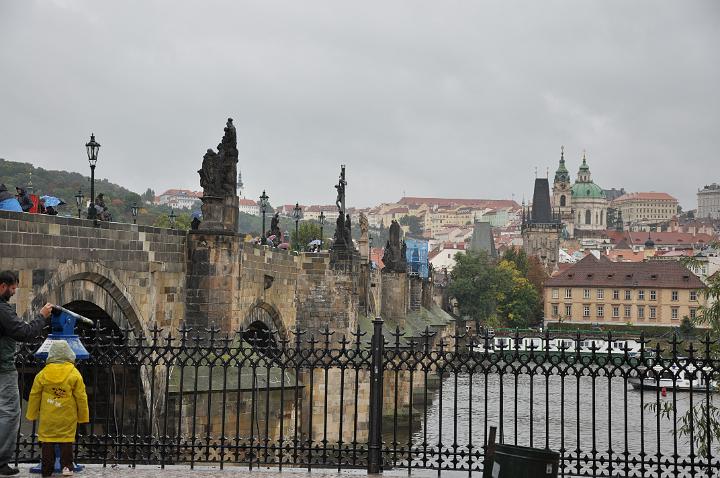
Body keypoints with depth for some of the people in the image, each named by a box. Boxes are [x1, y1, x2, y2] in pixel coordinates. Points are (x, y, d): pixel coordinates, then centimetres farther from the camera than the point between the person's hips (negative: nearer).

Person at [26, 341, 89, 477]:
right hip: (67, 418, -1)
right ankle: (67, 466, 1)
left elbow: (34, 395, 4)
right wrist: (83, 416, 8)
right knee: (66, 441, 8)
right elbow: (81, 397, -3)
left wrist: (32, 414, 17)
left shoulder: (42, 374, -3)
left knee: (47, 442, 8)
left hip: (48, 417, 1)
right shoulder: (75, 374, -7)